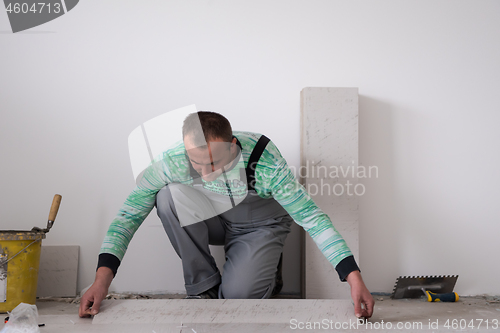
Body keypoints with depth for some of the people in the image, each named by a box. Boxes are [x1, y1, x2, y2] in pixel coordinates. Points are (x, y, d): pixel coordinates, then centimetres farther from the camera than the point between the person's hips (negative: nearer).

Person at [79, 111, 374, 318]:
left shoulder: (265, 162, -34)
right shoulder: (172, 161, -28)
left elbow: (312, 217, -28)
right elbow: (129, 215, -20)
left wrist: (354, 278, -33)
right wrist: (102, 279, -30)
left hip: (260, 225, -2)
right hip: (213, 221, 3)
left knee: (237, 293, -27)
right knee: (170, 194, -29)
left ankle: (268, 267, 11)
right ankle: (204, 287, -11)